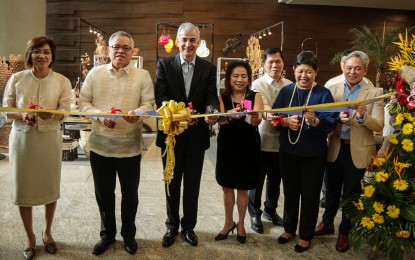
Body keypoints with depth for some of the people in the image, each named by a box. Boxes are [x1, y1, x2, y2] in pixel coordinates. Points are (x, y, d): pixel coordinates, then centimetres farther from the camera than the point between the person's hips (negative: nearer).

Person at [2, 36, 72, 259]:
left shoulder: (62, 81, -2)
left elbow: (65, 111, -8)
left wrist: (50, 114, -29)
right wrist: (22, 115, -19)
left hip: (49, 138, 0)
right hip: (22, 138, 0)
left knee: (50, 186, 10)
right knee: (23, 188, 6)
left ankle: (47, 232, 34)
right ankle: (30, 237, 27)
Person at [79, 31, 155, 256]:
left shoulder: (143, 76, 0)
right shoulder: (95, 73, 4)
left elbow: (149, 105, -3)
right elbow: (83, 103, 4)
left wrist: (137, 114, -25)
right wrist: (100, 115, -15)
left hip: (130, 145, -1)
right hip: (100, 144, 2)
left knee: (130, 193, 12)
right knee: (103, 193, 14)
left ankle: (129, 233, 33)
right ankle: (107, 234, 34)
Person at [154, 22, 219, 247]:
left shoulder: (208, 68, 1)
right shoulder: (164, 64, -3)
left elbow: (211, 96, -8)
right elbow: (160, 96, -14)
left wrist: (213, 112, -33)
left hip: (197, 135, 1)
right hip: (171, 133, 0)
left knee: (192, 185, 13)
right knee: (172, 184, 14)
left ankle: (189, 226, 33)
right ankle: (172, 226, 33)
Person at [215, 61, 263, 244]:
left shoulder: (255, 97, -5)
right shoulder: (222, 98, -2)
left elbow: (257, 121, -20)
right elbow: (220, 120, -17)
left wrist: (253, 117, -44)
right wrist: (230, 115, -40)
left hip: (248, 148, -1)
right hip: (227, 147, 2)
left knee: (242, 188, 11)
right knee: (227, 187, 13)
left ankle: (241, 224, 30)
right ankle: (228, 222, 33)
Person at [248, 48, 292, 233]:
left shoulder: (290, 85, 6)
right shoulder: (258, 85, -9)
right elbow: (260, 106, -28)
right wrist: (267, 114, -49)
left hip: (282, 140, 4)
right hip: (262, 140, -4)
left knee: (275, 179, 19)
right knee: (257, 179, 8)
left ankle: (270, 210, 39)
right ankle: (255, 214, 27)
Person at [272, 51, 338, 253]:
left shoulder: (323, 94, -8)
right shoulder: (286, 91, 1)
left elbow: (331, 123, -15)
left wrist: (314, 121, -34)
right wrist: (286, 121, -22)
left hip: (313, 154, -3)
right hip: (288, 151, 3)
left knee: (310, 194, 9)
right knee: (290, 191, 17)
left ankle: (306, 235, 26)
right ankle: (289, 228, 36)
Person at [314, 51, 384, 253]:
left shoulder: (375, 93, -6)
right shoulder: (334, 90, 2)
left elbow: (379, 125, -12)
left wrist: (362, 117, -30)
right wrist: (337, 118, -23)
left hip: (358, 151, -2)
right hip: (335, 149, 3)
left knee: (351, 193, 12)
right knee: (332, 189, 18)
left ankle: (344, 232, 31)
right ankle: (327, 223, 40)